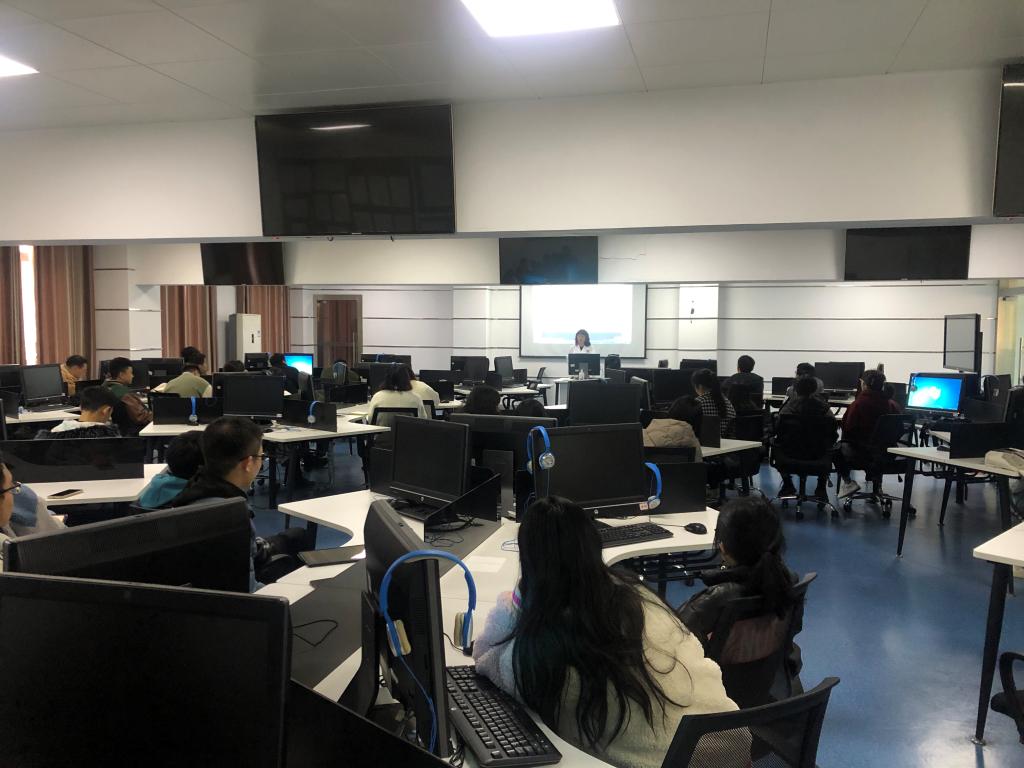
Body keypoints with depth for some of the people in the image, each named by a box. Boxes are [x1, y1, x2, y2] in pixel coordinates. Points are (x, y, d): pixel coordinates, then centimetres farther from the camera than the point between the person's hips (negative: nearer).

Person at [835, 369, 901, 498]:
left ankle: (847, 482, 10)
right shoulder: (892, 405, -4)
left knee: (837, 448, 18)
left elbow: (847, 429, -12)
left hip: (861, 453, -5)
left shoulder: (858, 404, -16)